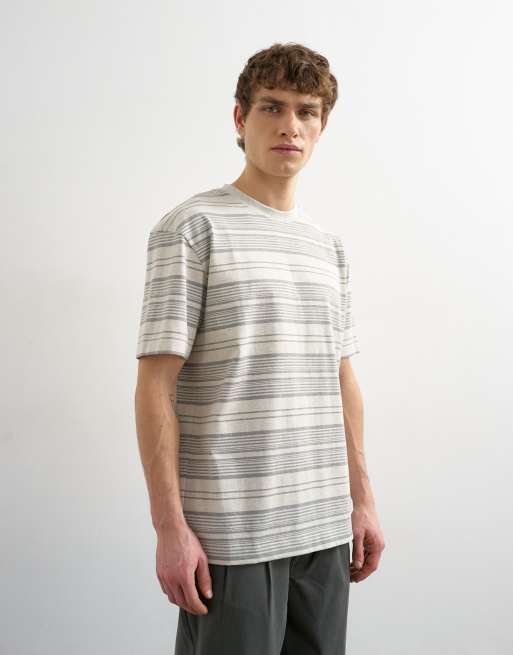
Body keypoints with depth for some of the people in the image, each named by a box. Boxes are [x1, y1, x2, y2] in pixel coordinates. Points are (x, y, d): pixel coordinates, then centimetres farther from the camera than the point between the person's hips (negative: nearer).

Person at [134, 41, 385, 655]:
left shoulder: (328, 243, 12)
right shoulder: (193, 227, -6)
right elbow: (155, 386, -10)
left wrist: (362, 499, 13)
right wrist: (170, 526, -13)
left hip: (325, 525, 6)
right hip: (230, 533, -5)